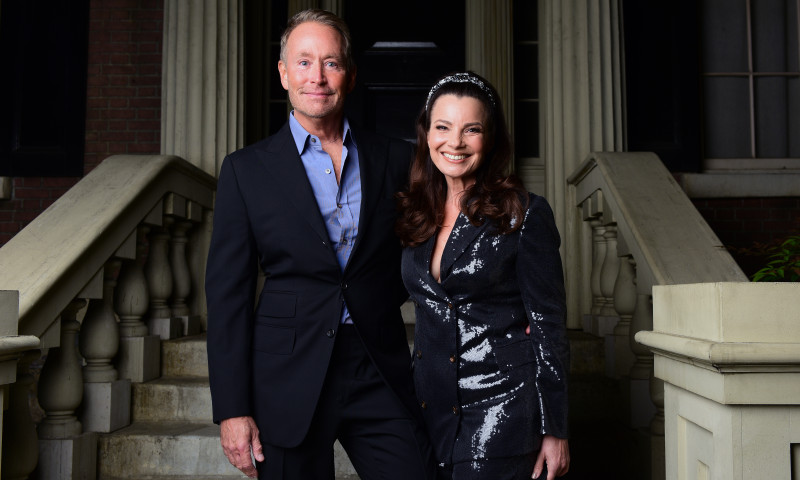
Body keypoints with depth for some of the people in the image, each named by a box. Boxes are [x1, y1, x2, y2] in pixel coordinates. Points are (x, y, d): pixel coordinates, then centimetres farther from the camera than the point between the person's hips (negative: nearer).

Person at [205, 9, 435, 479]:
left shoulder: (395, 159, 4)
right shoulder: (247, 169, 1)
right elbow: (228, 293, -1)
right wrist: (232, 409, -5)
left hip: (382, 372, 2)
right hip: (289, 378, -1)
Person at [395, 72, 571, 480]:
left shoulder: (525, 214, -8)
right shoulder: (413, 215, 6)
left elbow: (548, 325, -7)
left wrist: (554, 430, -8)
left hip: (500, 411, -5)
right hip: (429, 407, 5)